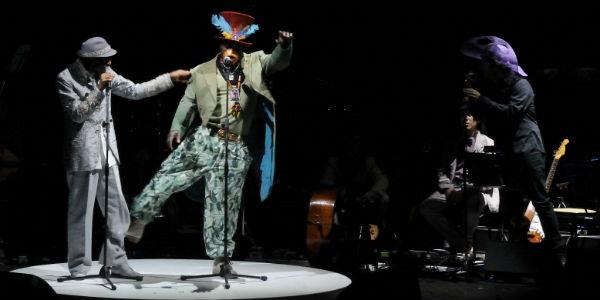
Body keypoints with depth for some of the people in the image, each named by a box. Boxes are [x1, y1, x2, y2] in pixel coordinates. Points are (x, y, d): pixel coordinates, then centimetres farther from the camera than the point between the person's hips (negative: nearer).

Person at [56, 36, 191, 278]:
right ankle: (79, 266, 10)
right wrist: (99, 89, -23)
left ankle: (116, 261, 15)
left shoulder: (106, 75, 8)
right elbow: (76, 113, -15)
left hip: (107, 151, 7)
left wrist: (170, 78, 8)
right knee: (82, 212, 0)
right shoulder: (66, 78, -9)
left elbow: (135, 91, 10)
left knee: (117, 210, 7)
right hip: (83, 154, -6)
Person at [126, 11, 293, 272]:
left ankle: (220, 257, 14)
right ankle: (139, 219, 15)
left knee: (223, 202, 4)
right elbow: (188, 103, 4)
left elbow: (278, 62, -6)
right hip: (203, 140, 1)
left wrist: (284, 46, -29)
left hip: (235, 150, -1)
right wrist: (177, 128, -11)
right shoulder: (202, 72, 6)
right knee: (166, 175, -1)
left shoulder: (254, 65, 5)